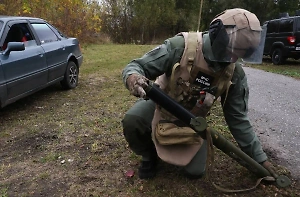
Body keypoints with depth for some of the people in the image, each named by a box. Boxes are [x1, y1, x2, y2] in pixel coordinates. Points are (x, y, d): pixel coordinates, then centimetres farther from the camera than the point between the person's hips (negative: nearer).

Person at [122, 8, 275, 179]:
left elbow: (238, 118, -6)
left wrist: (259, 157, -1)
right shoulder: (180, 46, -29)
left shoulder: (235, 73, -17)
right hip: (160, 104, -2)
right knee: (132, 121, -33)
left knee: (195, 171, -5)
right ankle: (149, 156, 1)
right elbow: (135, 66, -24)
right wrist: (133, 78, -51)